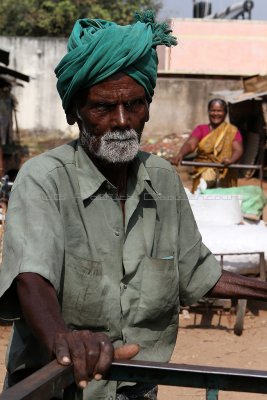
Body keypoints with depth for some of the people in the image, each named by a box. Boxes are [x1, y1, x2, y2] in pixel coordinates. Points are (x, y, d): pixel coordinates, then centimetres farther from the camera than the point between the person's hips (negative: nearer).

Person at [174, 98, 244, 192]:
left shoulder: (232, 131, 10)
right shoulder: (201, 129, 12)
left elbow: (238, 150, -3)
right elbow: (190, 144, -4)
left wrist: (231, 160, -26)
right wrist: (180, 155, -26)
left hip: (225, 169, 0)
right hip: (204, 168, 0)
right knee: (207, 180, -24)